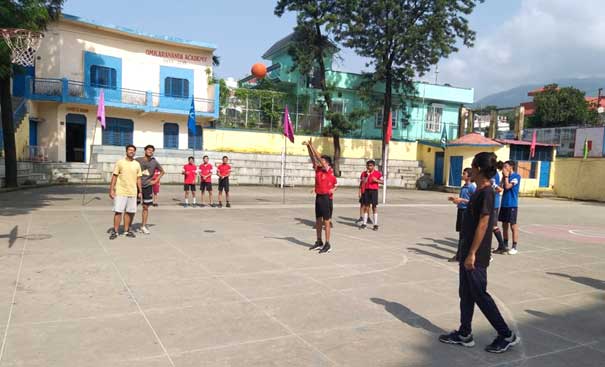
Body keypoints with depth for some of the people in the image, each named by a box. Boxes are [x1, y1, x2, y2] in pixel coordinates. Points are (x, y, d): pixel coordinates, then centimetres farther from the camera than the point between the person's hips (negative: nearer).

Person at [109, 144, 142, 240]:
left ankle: (127, 230, 19)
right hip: (120, 192, -3)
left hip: (132, 192, 3)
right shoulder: (120, 162, -1)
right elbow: (114, 177, -1)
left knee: (130, 212, 7)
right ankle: (115, 231, 5)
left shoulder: (137, 164, 8)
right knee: (118, 211, -3)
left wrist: (140, 191, 8)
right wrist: (111, 190, -6)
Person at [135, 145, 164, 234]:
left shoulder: (154, 162, 4)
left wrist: (156, 180, 7)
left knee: (146, 207, 7)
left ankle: (143, 226, 16)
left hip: (148, 186, 2)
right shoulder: (138, 160, -3)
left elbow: (162, 171, 16)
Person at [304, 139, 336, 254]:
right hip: (318, 196, 7)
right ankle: (319, 242, 23)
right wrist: (308, 146, -9)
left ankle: (327, 244, 2)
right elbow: (313, 158, 2)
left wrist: (312, 146, -18)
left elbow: (320, 158, -18)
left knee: (326, 221, -3)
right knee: (318, 220, 13)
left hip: (325, 197, -7)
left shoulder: (329, 172, -11)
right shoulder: (318, 170, 7)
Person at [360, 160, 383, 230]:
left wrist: (376, 180, -16)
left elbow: (382, 181, 2)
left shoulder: (378, 173, 1)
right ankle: (364, 223, 13)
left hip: (374, 191, -2)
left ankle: (375, 224, 5)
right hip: (366, 191, 2)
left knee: (374, 207, -1)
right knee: (366, 206, 5)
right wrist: (367, 175, -12)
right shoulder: (364, 173, 5)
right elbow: (363, 182, -4)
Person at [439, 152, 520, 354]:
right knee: (465, 293, 14)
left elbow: (483, 225, -22)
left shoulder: (486, 193, -19)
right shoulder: (479, 191, 10)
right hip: (467, 253, 10)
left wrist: (472, 254, -21)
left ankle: (506, 335, 14)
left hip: (476, 256, -10)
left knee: (480, 295, 1)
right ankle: (464, 334, 25)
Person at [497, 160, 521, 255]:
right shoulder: (506, 176, 14)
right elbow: (502, 187, 10)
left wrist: (506, 176, -8)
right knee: (504, 224, 11)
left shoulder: (516, 176, -9)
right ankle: (505, 245, 20)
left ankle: (514, 247, 3)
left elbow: (507, 186, -18)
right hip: (504, 204, 8)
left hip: (512, 204, -8)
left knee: (513, 225, -2)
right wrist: (504, 176, 5)